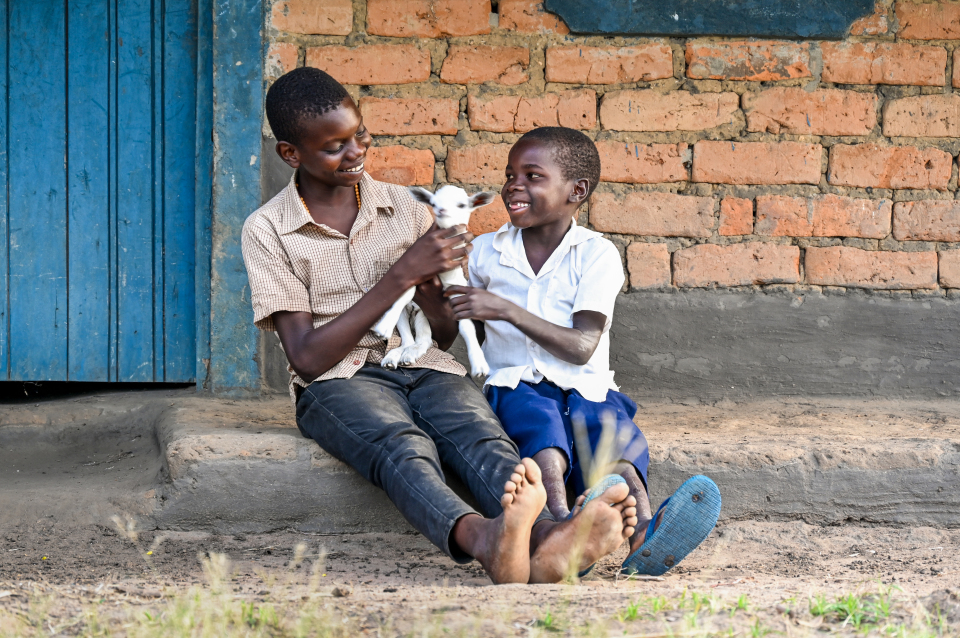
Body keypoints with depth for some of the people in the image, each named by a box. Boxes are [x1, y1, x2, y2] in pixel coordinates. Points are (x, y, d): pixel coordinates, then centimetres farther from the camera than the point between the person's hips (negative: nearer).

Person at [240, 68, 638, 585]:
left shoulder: (404, 208, 14)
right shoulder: (267, 232, 2)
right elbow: (308, 358, -8)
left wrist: (430, 292, -6)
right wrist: (400, 276, -13)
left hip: (424, 368, 3)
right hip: (338, 383, -3)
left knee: (478, 435, -32)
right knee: (402, 445, -38)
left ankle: (547, 541, -63)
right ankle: (483, 538, -69)